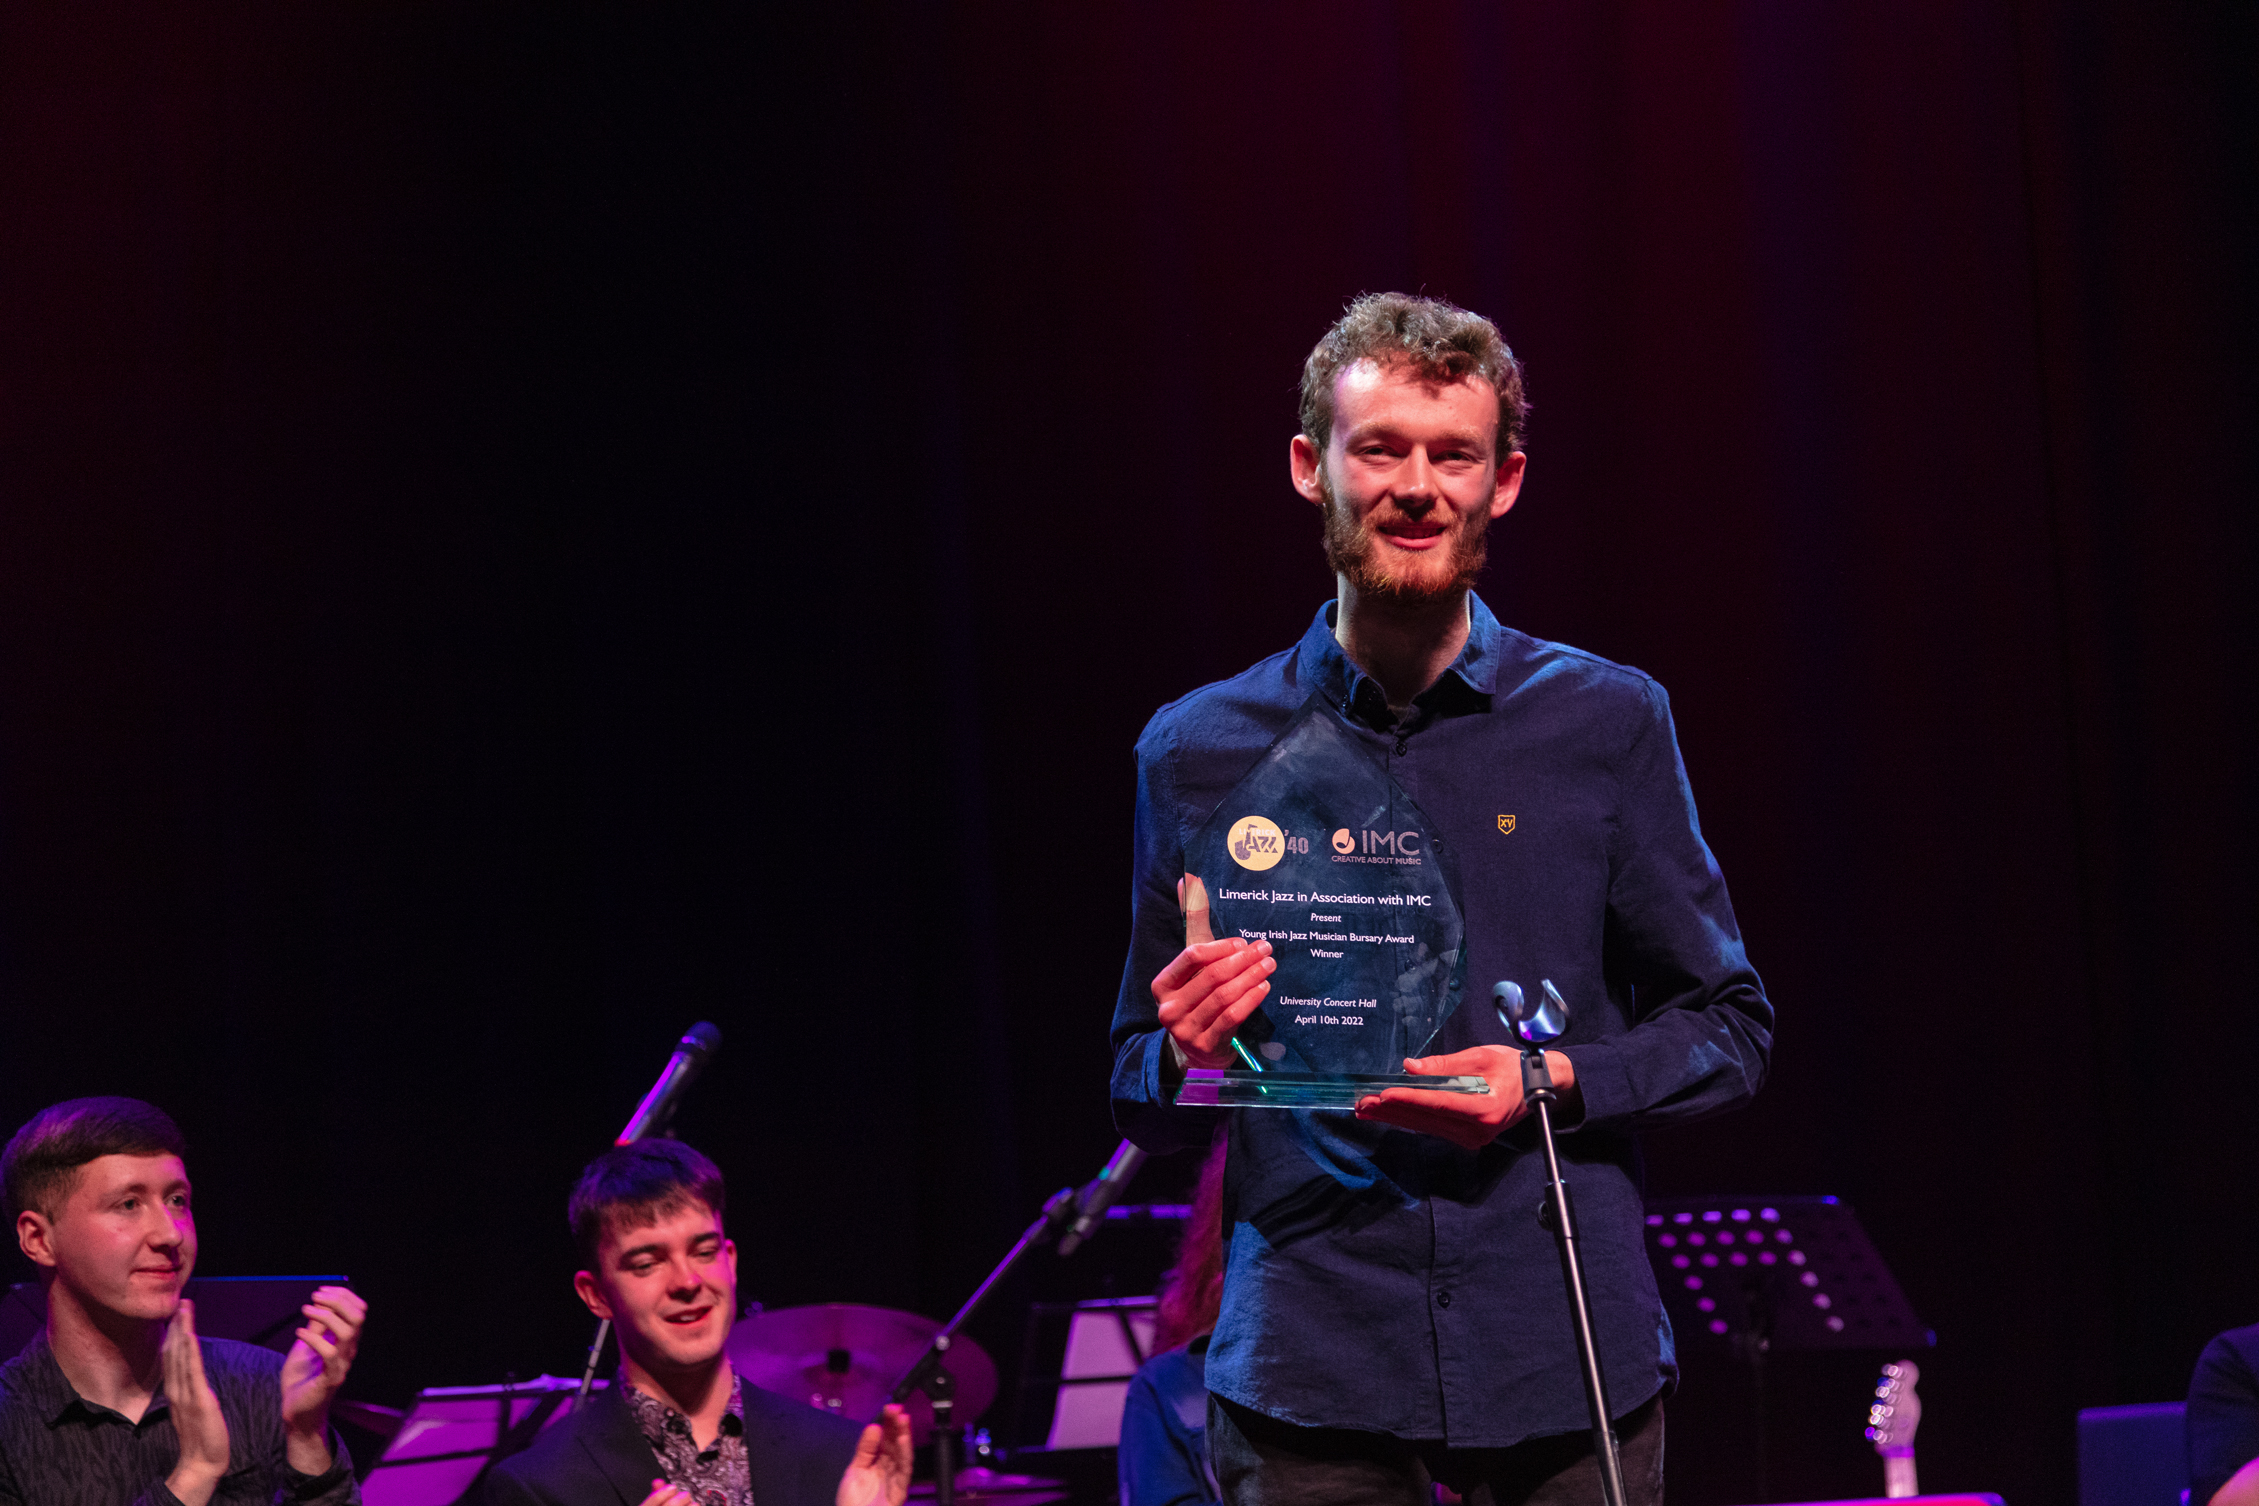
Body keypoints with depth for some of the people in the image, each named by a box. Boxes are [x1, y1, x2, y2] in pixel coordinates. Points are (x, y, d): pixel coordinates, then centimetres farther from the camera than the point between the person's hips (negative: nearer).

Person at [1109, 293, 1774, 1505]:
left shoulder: (1606, 724, 5)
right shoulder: (1199, 754, 5)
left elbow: (1729, 1028, 8)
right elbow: (1142, 1100, 12)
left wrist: (1553, 1082, -9)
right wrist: (1190, 1057, -10)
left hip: (1567, 1366, 0)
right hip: (1309, 1376, 0)